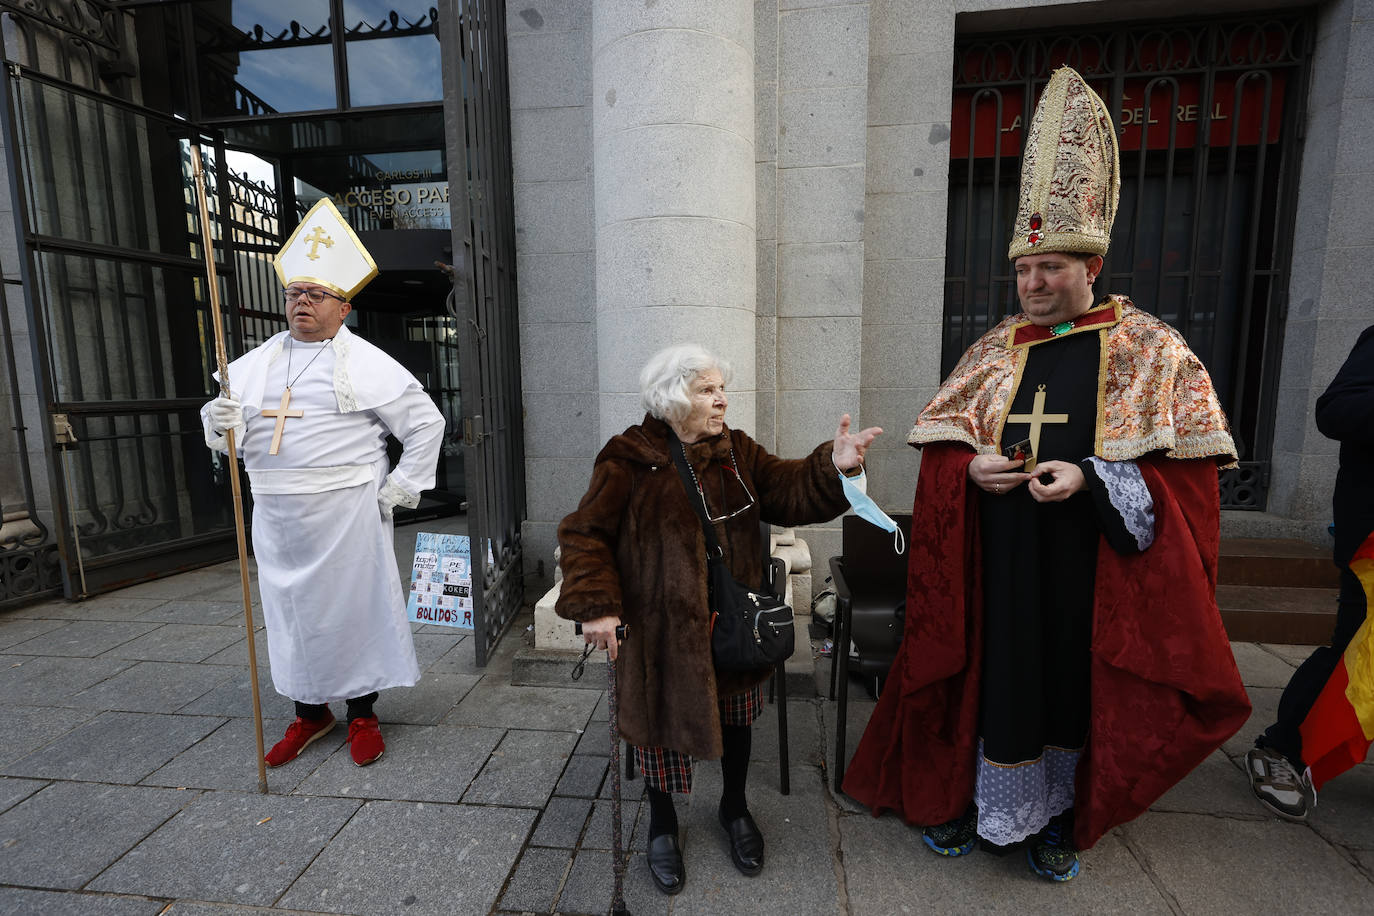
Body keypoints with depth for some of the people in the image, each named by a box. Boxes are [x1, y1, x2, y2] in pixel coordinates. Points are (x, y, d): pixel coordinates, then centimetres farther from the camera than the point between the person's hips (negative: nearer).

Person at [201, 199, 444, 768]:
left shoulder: (367, 364, -3)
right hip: (276, 517, 5)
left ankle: (362, 715, 23)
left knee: (354, 607, 4)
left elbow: (426, 423, -2)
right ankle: (310, 714, 33)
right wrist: (220, 421, -11)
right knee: (290, 612, 14)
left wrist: (401, 489, -5)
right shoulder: (254, 363, 12)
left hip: (346, 514, -5)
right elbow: (229, 434, 12)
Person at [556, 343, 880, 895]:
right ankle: (662, 823, 40)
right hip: (660, 628, -3)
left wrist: (834, 466, -27)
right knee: (661, 720, 10)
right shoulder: (628, 460, -13)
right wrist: (595, 606, -20)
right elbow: (586, 534, -11)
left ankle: (734, 807, 46)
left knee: (736, 716, 16)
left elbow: (790, 494, -8)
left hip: (733, 623, 4)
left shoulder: (738, 451, 0)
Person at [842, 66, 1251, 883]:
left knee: (1074, 682, 10)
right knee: (991, 674, 10)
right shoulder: (996, 349, 5)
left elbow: (1186, 469, -5)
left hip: (1089, 565, -1)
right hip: (995, 561, 2)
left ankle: (1058, 814, 34)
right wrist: (972, 467, -15)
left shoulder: (1151, 350, -1)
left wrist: (1091, 480, -20)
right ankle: (971, 796, 31)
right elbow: (942, 448, 6)